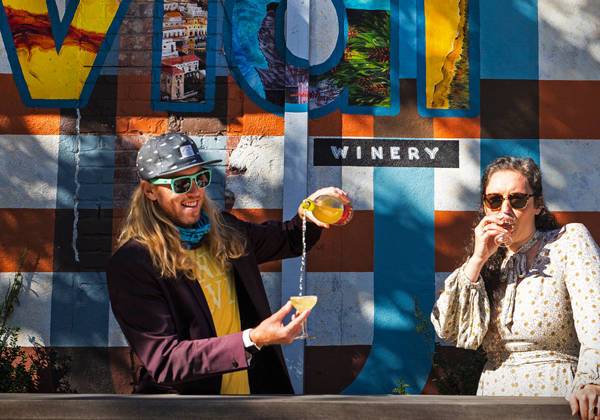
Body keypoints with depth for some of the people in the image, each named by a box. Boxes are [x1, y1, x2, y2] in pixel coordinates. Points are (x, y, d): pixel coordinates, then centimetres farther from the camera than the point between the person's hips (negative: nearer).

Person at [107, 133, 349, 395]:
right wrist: (253, 340, -24)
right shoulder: (129, 265, -11)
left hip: (256, 385, 5)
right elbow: (164, 363, -17)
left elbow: (290, 240, 24)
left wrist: (308, 214, 2)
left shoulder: (224, 231, 8)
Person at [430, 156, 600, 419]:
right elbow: (450, 330, 1)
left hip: (556, 394, -3)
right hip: (493, 392, 4)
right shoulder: (489, 260, 13)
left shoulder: (570, 242, 1)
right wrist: (478, 260, -5)